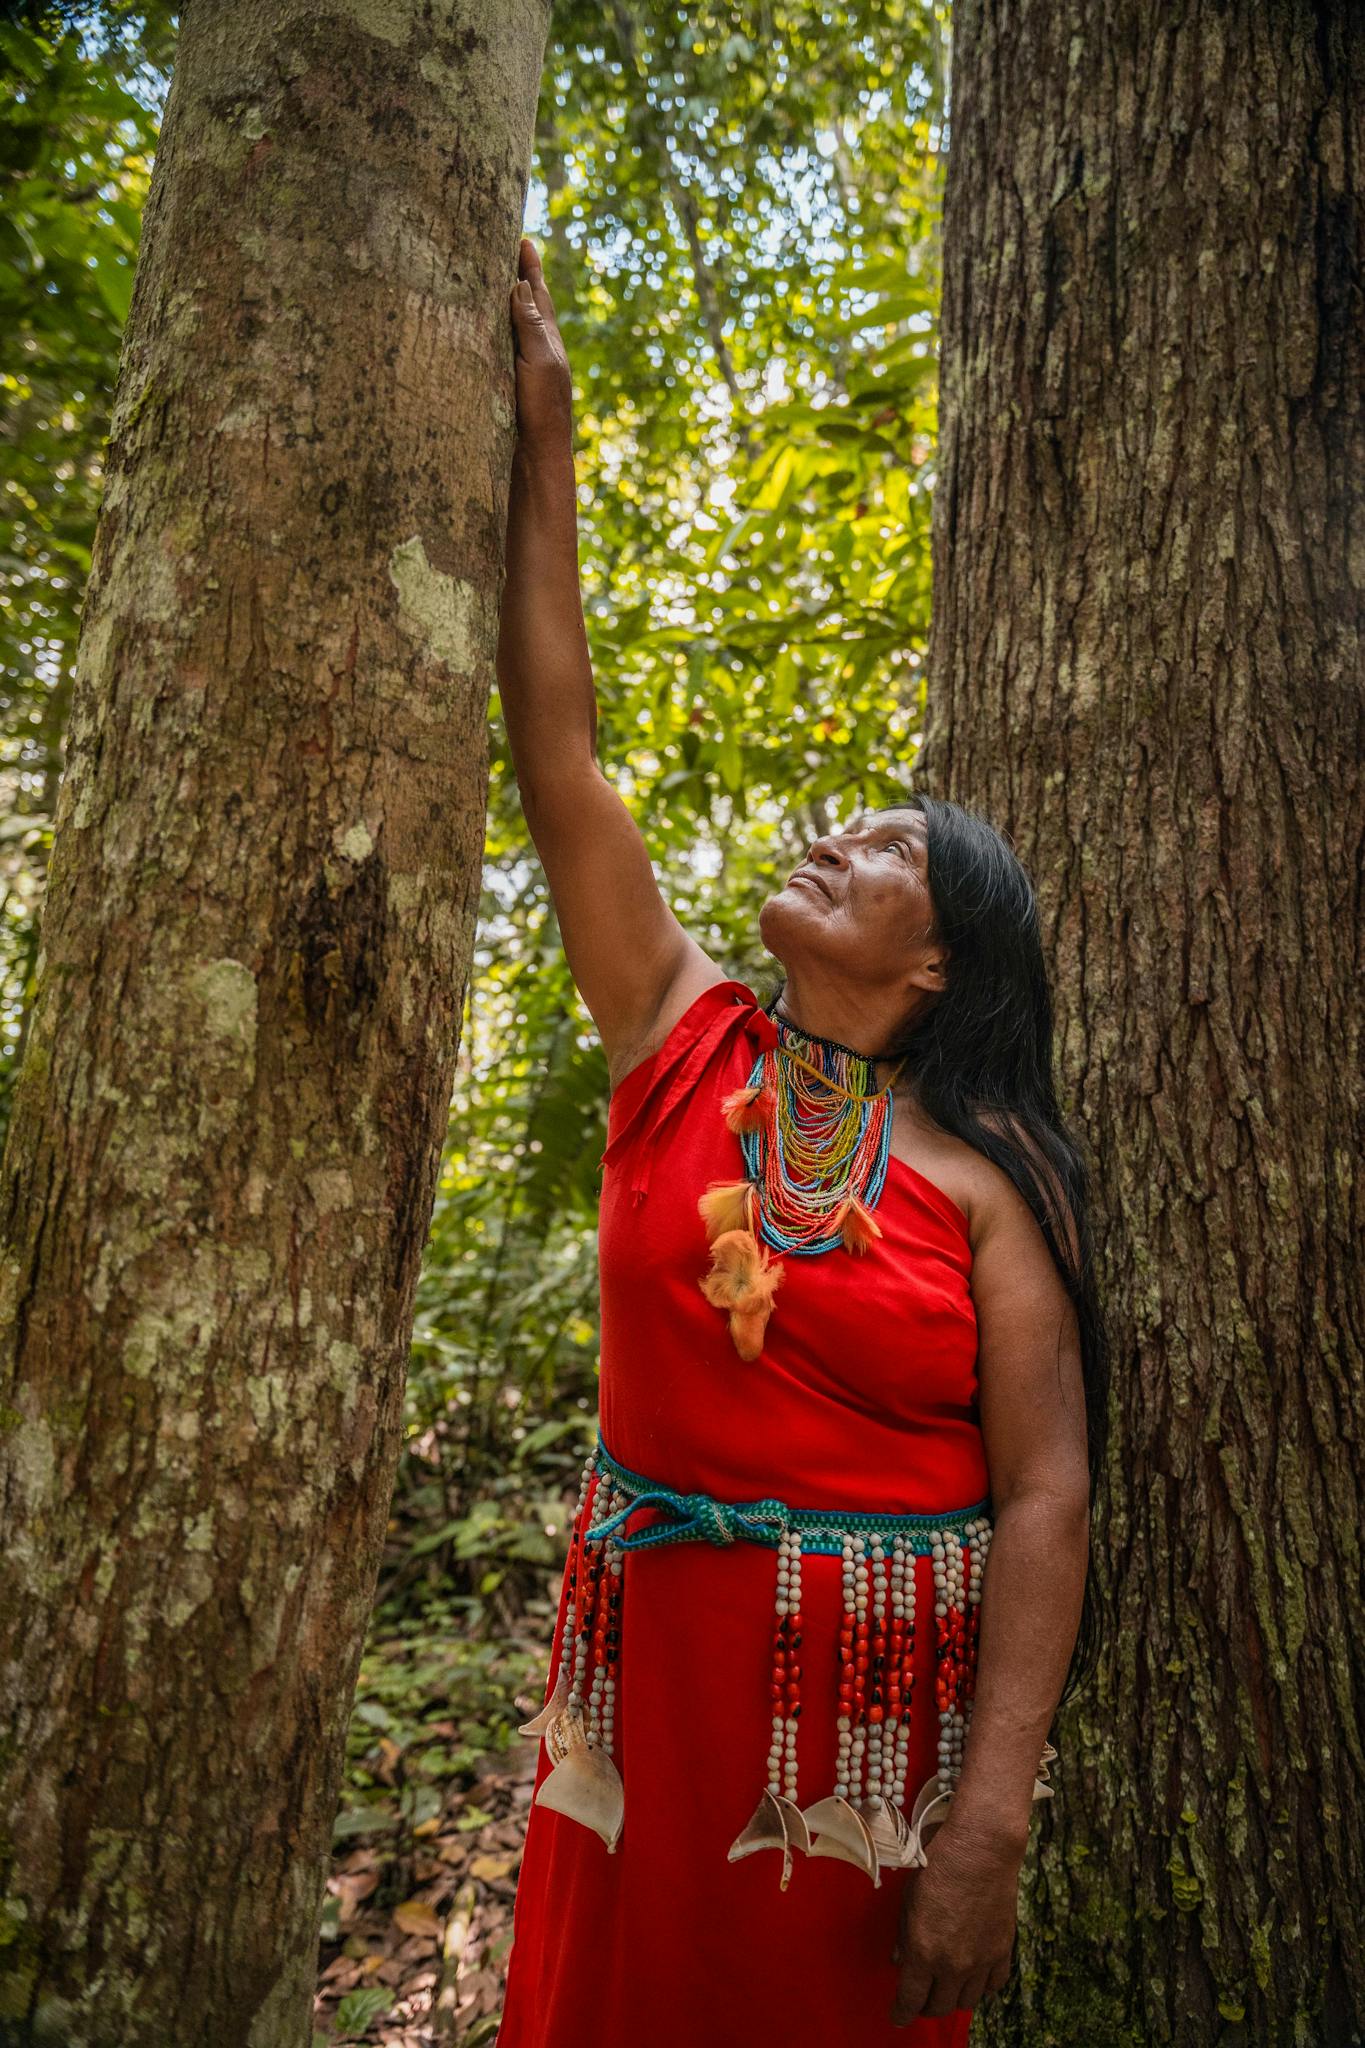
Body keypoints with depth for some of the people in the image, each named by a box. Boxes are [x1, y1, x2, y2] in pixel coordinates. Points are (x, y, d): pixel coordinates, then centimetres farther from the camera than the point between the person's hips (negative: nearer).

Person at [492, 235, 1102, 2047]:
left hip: (889, 1696, -2)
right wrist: (542, 435, -3)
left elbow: (1045, 1497, -12)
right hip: (652, 1655, 3)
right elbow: (557, 752, -4)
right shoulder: (682, 1035, -1)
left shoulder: (990, 1177, -9)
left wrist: (989, 1828, -18)